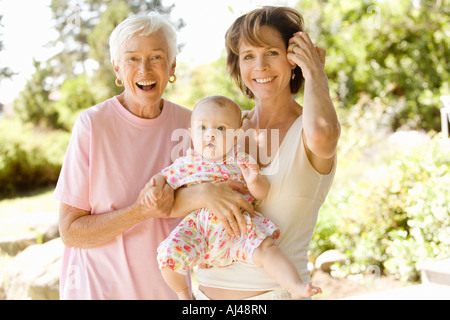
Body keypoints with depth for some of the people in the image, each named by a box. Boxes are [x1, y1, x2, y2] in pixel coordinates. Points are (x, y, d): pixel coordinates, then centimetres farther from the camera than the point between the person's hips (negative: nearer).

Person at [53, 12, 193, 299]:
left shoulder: (188, 124, -5)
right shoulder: (92, 124, -15)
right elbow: (70, 231, -14)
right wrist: (140, 211, -25)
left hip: (167, 284, 3)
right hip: (99, 286, -3)